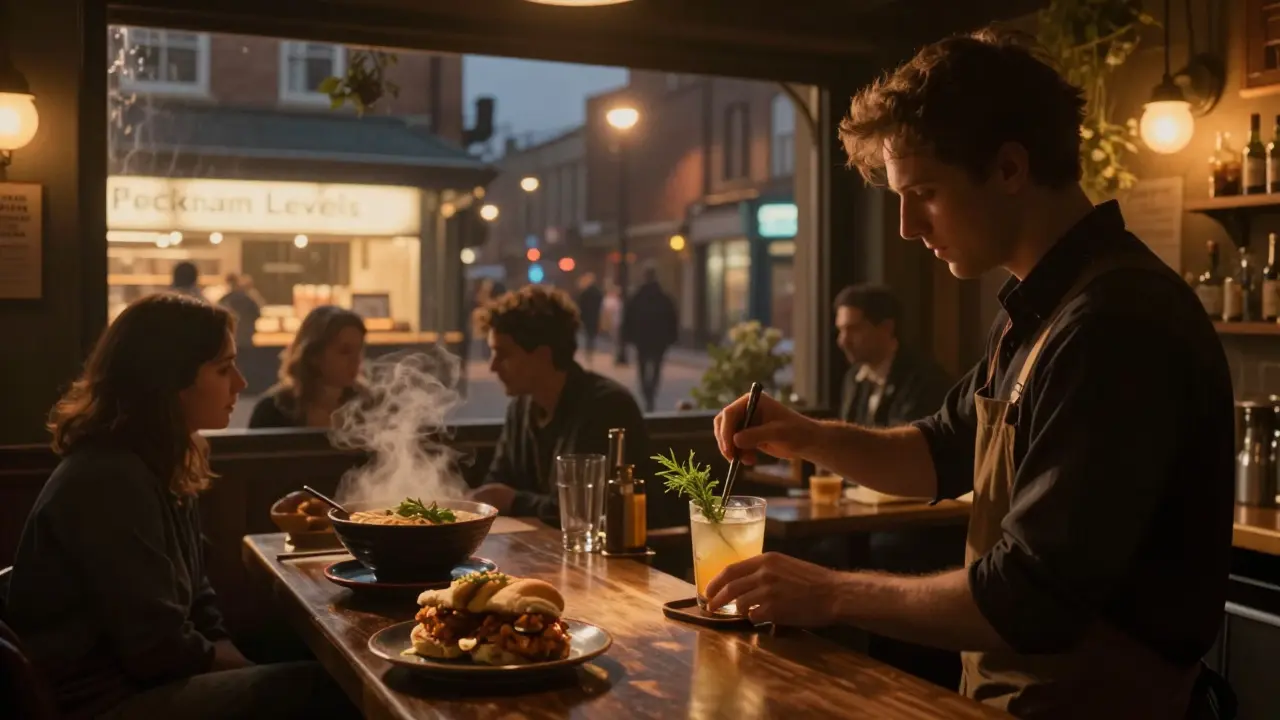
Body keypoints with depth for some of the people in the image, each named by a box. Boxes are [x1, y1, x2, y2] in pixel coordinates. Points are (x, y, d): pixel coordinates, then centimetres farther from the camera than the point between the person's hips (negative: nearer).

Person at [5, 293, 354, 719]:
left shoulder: (157, 467, 11)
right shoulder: (110, 481, -20)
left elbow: (197, 608, 13)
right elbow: (159, 649, -21)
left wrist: (248, 667, -1)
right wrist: (252, 668, -7)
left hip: (136, 681, 9)